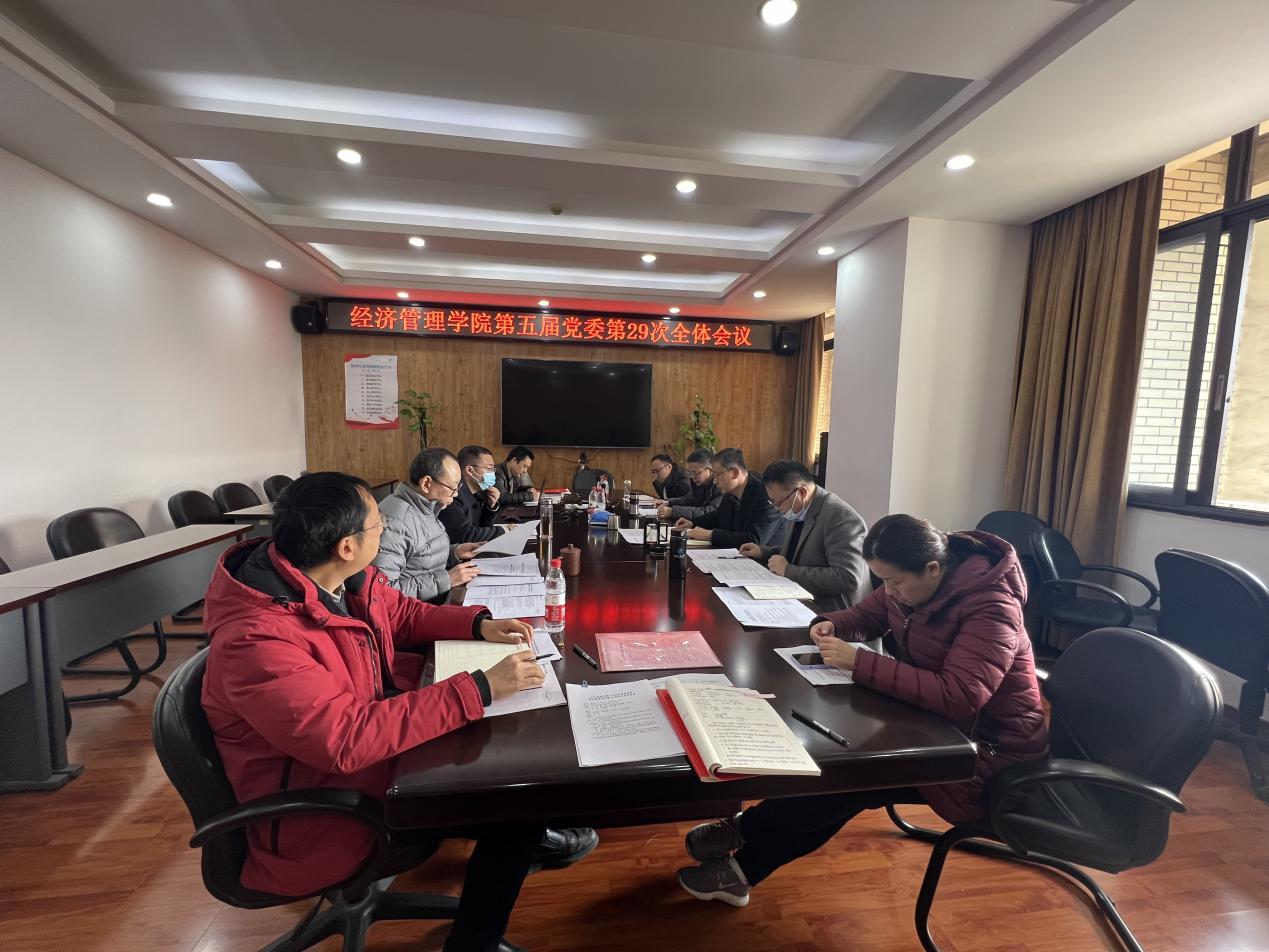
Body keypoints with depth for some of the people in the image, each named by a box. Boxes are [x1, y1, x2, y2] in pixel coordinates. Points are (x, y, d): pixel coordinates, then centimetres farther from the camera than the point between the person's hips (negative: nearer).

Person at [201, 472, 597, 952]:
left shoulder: (345, 578, -9)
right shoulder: (256, 640, -33)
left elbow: (402, 613, 8)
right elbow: (348, 739, -38)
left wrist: (479, 623, -7)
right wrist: (480, 688, -36)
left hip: (381, 726, 8)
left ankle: (528, 836, 30)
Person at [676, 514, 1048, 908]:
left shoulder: (991, 608, -27)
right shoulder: (911, 582, -5)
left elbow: (959, 697, -38)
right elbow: (867, 614, 11)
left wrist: (860, 663, -36)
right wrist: (832, 625, -12)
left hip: (985, 750, -7)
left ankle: (745, 830, -1)